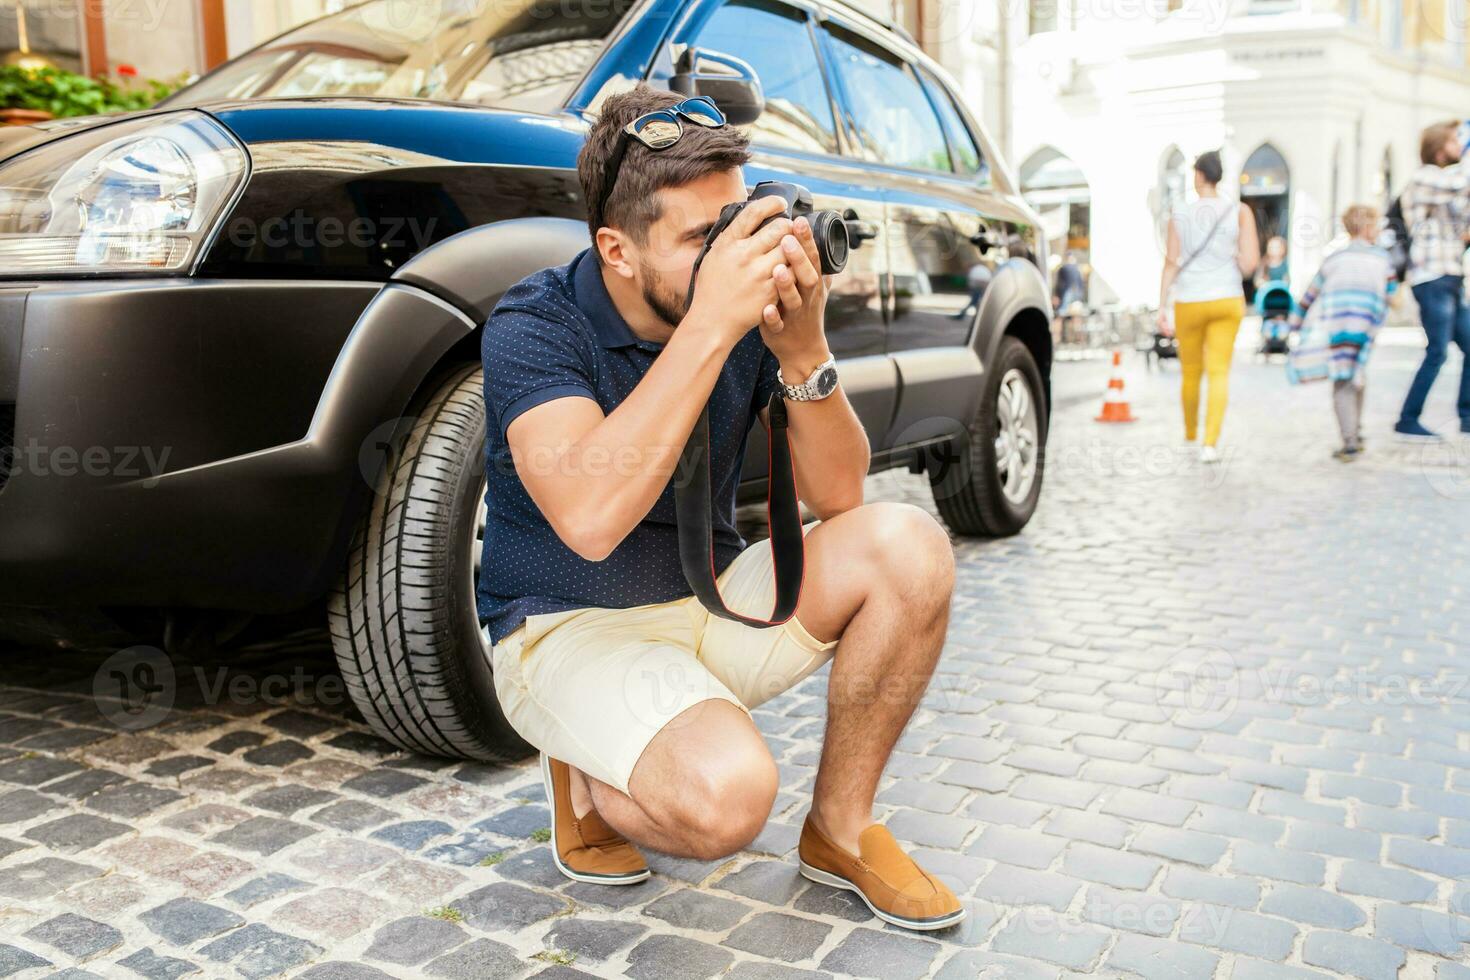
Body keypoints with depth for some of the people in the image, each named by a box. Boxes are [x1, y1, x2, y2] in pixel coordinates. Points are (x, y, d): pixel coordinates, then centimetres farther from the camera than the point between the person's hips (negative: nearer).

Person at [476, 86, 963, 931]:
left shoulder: (753, 301, -7)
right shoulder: (535, 324, -18)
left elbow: (837, 497, -8)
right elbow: (589, 520, -36)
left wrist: (804, 350, -25)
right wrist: (709, 329, -37)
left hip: (714, 596, 5)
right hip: (572, 625, -5)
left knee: (907, 549, -18)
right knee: (725, 793, -33)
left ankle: (841, 828, 1)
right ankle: (586, 778, 5)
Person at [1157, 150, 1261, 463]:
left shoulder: (1180, 214, -4)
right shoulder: (1240, 211, -3)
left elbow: (1171, 263, -9)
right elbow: (1250, 262, -10)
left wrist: (1162, 307, -7)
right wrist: (1234, 260, 13)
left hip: (1189, 303, 0)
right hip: (1227, 300, 0)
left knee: (1190, 372, 16)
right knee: (1219, 374, 0)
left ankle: (1190, 436, 34)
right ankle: (1210, 443, -15)